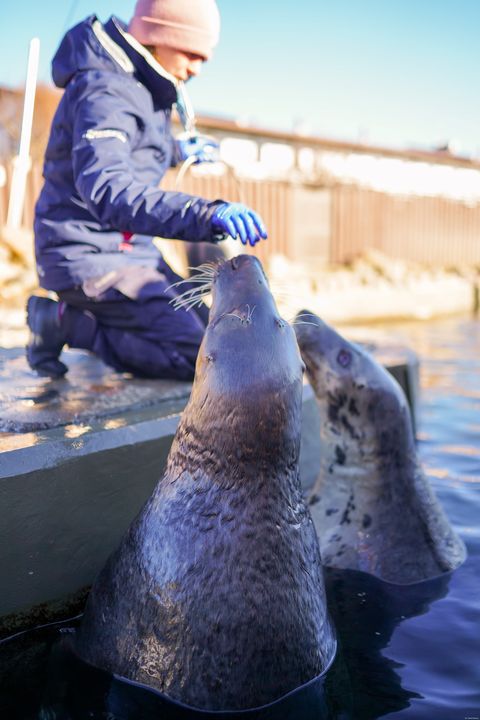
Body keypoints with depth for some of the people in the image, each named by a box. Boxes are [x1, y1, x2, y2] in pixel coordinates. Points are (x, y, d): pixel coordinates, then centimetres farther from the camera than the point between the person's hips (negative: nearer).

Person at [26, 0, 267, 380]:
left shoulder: (140, 85, 10)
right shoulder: (106, 94, -22)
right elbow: (107, 190, -39)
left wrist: (175, 150, 23)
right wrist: (204, 213, -50)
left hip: (131, 248, 10)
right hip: (91, 255, -10)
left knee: (206, 329, 15)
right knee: (196, 354, -18)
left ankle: (74, 317, 12)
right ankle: (65, 321, -6)